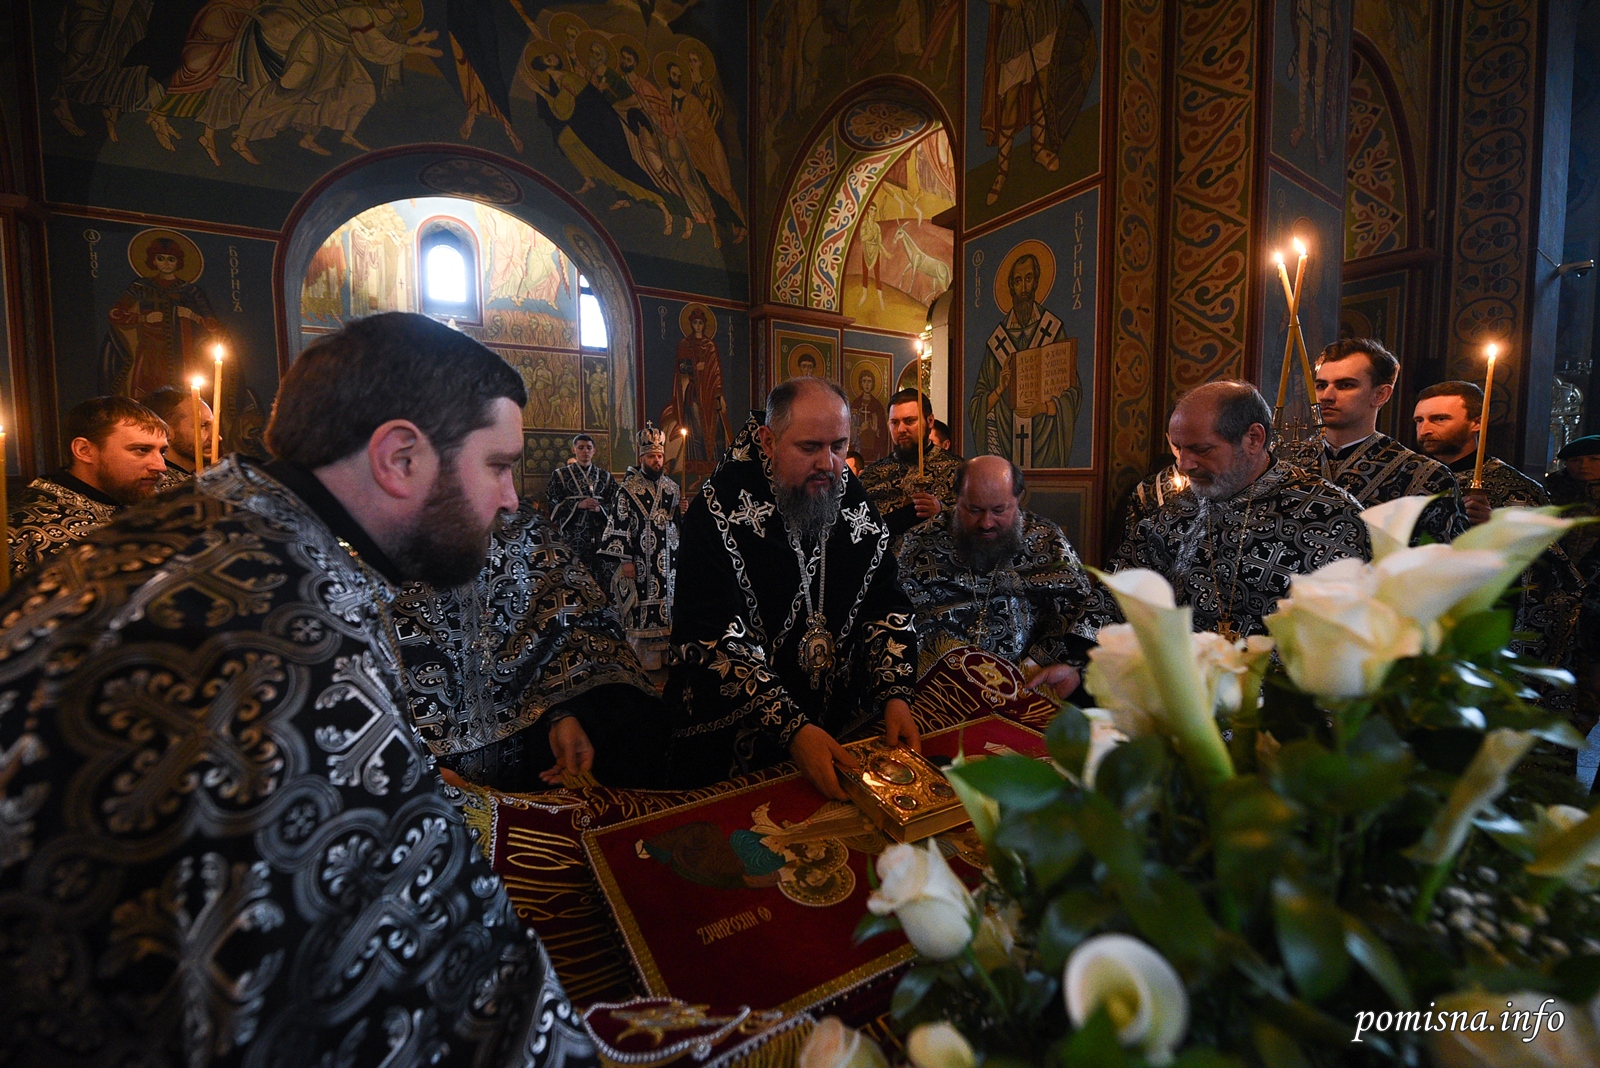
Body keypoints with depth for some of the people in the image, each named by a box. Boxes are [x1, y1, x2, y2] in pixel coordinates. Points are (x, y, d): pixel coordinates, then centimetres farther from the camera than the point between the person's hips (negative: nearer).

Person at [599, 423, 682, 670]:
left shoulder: (671, 486, 11)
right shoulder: (628, 488, -5)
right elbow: (620, 525, -9)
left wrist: (683, 511, -4)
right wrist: (625, 560, -14)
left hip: (667, 558, 5)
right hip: (641, 560, -5)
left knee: (667, 601, 7)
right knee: (642, 607, -2)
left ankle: (666, 653, 17)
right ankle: (644, 659, 9)